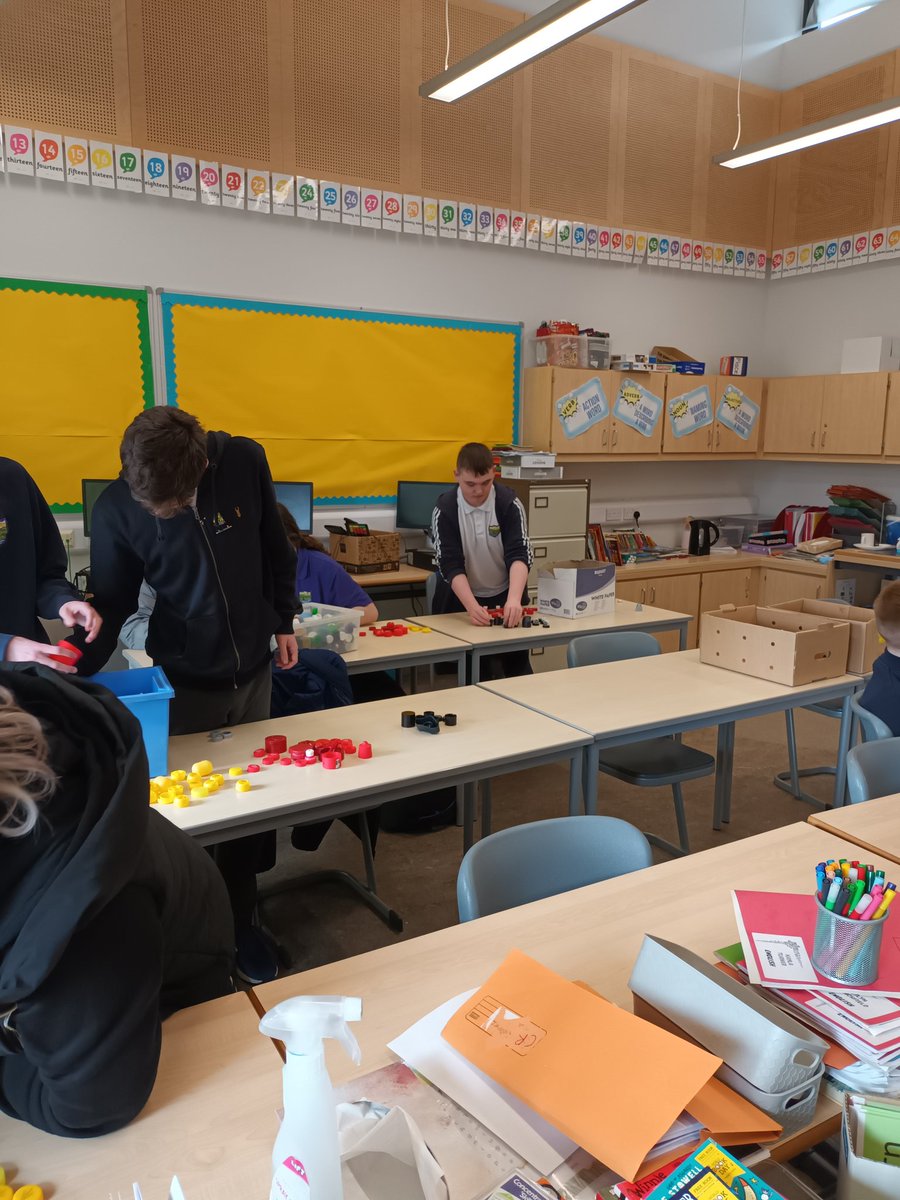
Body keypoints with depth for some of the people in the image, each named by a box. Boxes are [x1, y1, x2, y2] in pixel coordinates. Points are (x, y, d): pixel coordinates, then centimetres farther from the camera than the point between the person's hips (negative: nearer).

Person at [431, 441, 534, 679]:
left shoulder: (509, 503, -14)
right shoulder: (445, 509, -15)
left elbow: (519, 554, -22)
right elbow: (451, 565, -20)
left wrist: (514, 599, -40)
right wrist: (472, 606, -36)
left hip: (506, 596, 1)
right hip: (462, 598, -1)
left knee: (518, 667, -1)